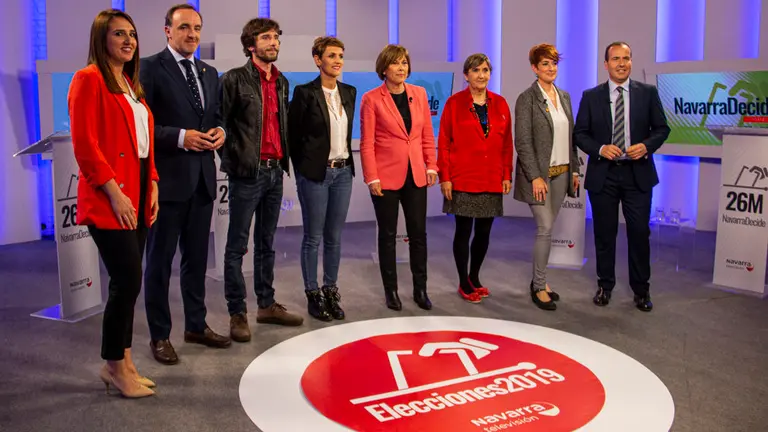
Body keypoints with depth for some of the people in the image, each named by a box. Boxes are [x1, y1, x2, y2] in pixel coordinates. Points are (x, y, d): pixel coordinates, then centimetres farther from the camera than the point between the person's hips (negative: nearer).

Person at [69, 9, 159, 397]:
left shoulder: (131, 84, 18)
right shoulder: (89, 79, -7)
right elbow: (84, 145, -15)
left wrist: (152, 186, 9)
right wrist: (115, 193, -17)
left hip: (138, 195, 8)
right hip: (109, 199, -8)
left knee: (126, 281, 11)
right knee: (129, 280, -7)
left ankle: (122, 362, 21)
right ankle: (115, 367, 9)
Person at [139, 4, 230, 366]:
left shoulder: (209, 73, 14)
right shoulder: (150, 68, -7)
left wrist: (219, 131, -2)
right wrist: (180, 137, -21)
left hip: (202, 177, 7)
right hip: (167, 178, -6)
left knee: (197, 257, 15)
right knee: (160, 259, 4)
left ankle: (196, 325, 29)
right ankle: (160, 335, 16)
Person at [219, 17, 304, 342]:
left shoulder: (281, 82, 14)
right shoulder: (235, 79, -6)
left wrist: (283, 158, 9)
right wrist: (235, 159, -8)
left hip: (275, 172, 7)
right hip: (247, 173, -6)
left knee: (266, 243, 14)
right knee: (237, 246, 1)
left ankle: (267, 305, 23)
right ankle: (237, 313, 8)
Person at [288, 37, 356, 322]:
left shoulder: (349, 92, 8)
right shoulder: (305, 93, -9)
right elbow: (293, 134, -4)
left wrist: (346, 163, 13)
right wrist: (302, 169, 0)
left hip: (343, 172, 5)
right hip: (315, 174, -5)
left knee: (334, 237, 12)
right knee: (313, 237, 4)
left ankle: (331, 292, 23)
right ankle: (313, 295, 16)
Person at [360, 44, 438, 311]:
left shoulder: (419, 94, 6)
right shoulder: (371, 99, -6)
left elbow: (427, 134, 10)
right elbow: (366, 143, -8)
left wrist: (431, 165, 3)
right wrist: (372, 178, -12)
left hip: (416, 175, 4)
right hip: (386, 176, -3)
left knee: (419, 233, 7)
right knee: (388, 235, 6)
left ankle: (420, 289, 19)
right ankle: (391, 290, 18)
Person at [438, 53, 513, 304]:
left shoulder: (500, 103, 7)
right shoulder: (454, 103, -3)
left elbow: (507, 143, 9)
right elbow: (444, 143, -4)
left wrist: (507, 175, 4)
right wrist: (444, 177, -9)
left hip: (492, 180, 4)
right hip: (462, 179, -3)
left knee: (484, 231, 10)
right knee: (463, 230, 3)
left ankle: (474, 277, 28)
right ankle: (463, 283, 17)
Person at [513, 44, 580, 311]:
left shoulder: (564, 96, 11)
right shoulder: (527, 99, -8)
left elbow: (570, 136, 15)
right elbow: (523, 142, -12)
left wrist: (574, 169, 11)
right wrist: (535, 176, -17)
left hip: (561, 173, 6)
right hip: (539, 173, -6)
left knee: (547, 228, 11)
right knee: (545, 229, -7)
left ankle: (539, 279, 22)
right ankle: (539, 287, 4)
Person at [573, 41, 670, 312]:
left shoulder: (648, 93, 3)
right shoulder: (591, 96, 2)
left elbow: (661, 128, 5)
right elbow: (579, 133, 2)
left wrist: (646, 146, -14)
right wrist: (600, 149, -15)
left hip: (638, 173, 0)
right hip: (603, 174, 0)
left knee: (639, 233, 3)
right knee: (605, 233, 8)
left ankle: (641, 290, 17)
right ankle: (605, 286, 23)